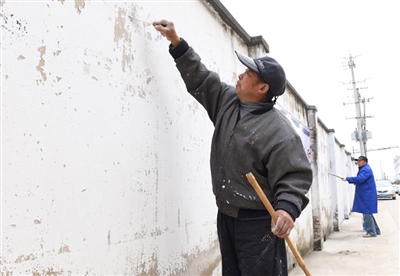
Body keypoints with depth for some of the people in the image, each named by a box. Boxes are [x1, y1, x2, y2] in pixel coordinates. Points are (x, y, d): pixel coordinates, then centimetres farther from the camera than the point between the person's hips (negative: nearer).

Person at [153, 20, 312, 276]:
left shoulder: (279, 130, -16)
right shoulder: (226, 100, 6)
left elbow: (295, 176, -18)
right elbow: (198, 78, 13)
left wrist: (288, 208, -35)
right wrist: (176, 41, 9)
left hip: (259, 222, -7)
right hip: (226, 216, 8)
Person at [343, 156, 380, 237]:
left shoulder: (366, 169, -16)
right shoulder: (364, 169, 18)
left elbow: (359, 179, -28)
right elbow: (361, 179, 23)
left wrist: (348, 179, -17)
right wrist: (355, 182, 6)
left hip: (367, 196, -11)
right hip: (365, 196, 11)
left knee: (367, 213, -7)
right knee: (368, 213, 16)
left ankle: (371, 232, -2)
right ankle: (376, 230, 24)